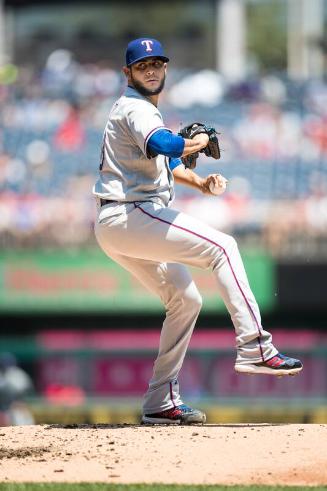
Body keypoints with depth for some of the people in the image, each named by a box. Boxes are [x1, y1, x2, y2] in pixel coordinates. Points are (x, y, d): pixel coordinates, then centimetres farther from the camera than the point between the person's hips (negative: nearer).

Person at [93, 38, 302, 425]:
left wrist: (197, 182, 14)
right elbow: (163, 145, -31)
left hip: (115, 228, 11)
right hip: (128, 215, -11)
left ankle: (161, 403, 15)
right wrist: (199, 142, -12)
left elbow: (163, 161, 32)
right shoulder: (136, 109, -10)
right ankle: (254, 347, -24)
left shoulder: (140, 109, 23)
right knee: (222, 247, -14)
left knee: (185, 299, 15)